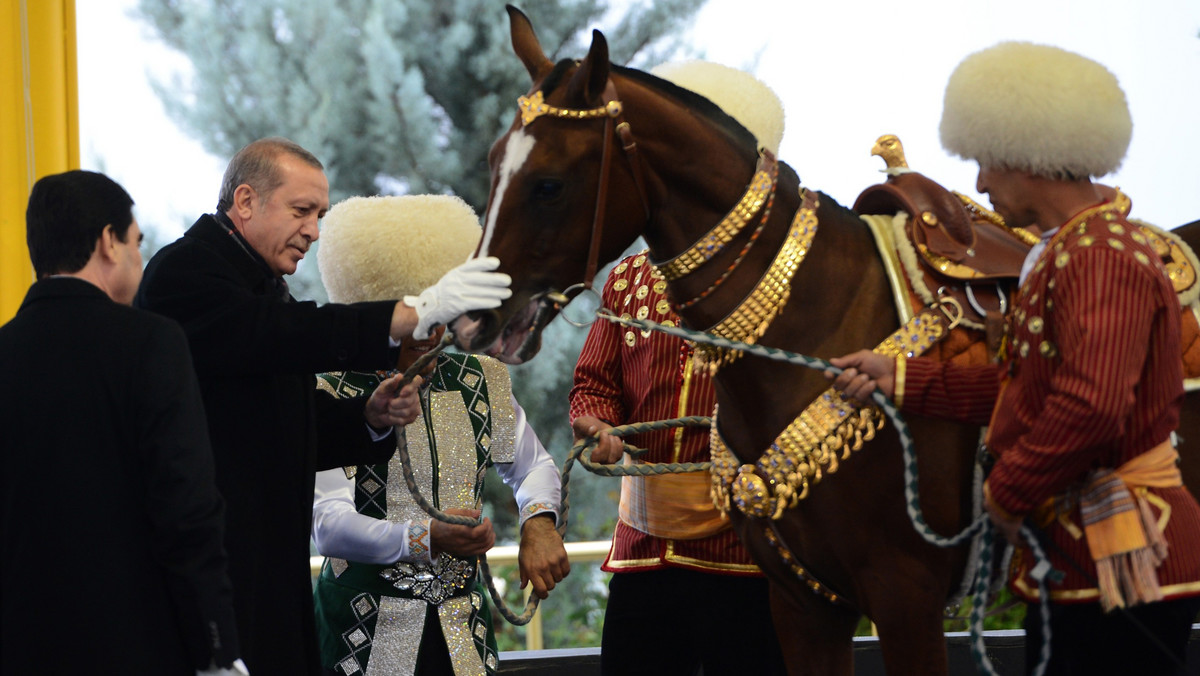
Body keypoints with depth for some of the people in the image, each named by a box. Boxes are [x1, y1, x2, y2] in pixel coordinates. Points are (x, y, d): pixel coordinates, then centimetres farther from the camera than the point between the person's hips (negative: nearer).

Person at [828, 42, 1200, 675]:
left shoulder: (1101, 258, -19)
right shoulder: (1062, 253, 16)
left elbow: (1089, 407, -30)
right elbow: (1023, 385, 16)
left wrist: (1007, 490, -17)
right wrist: (900, 378, 11)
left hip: (1121, 565, -11)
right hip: (1071, 557, 11)